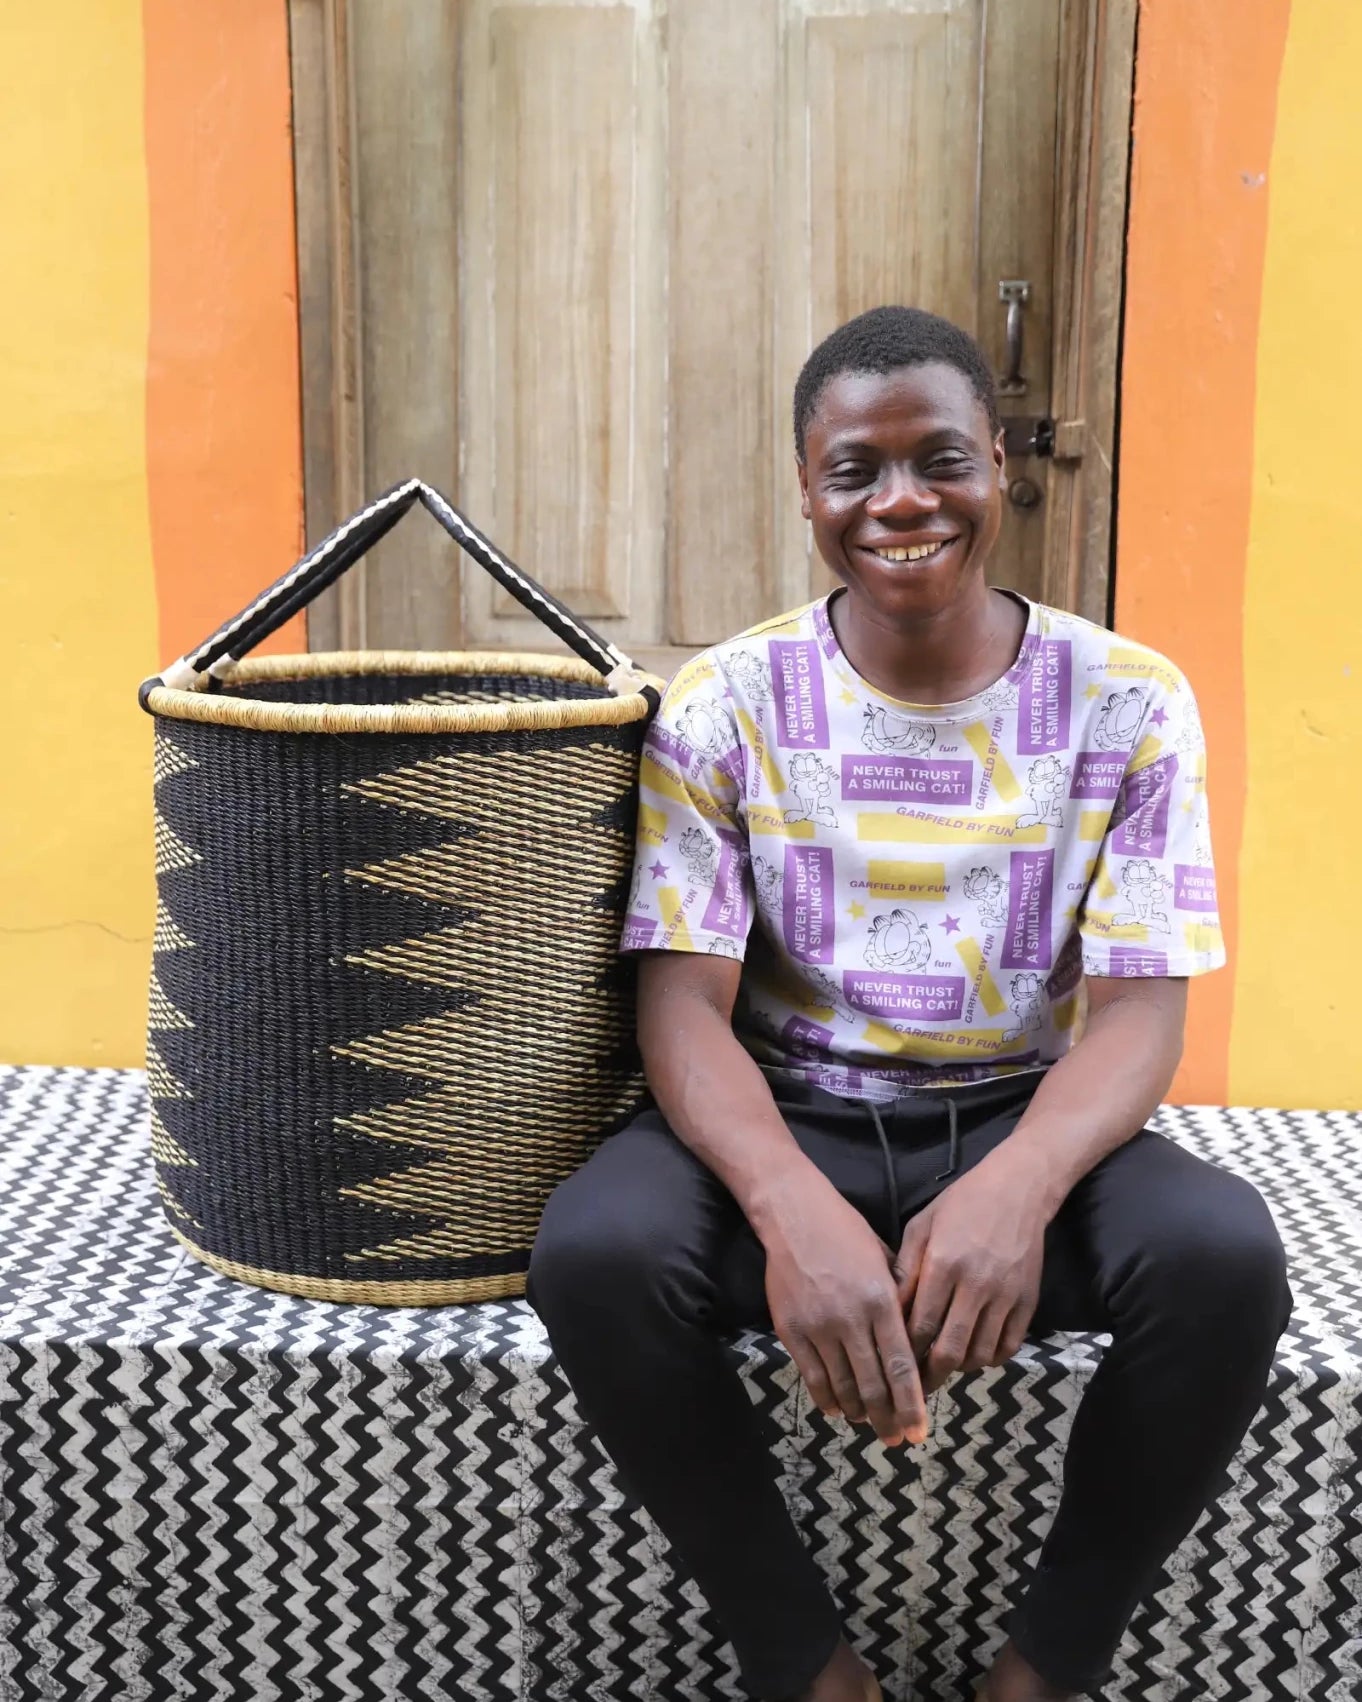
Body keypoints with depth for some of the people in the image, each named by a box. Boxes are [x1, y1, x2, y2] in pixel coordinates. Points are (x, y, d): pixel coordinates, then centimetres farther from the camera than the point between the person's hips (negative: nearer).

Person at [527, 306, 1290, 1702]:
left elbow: (1139, 1010, -8)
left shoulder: (1126, 704, -4)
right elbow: (685, 1008, -11)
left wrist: (1015, 1189, -31)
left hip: (1019, 1123, 1)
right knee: (594, 1254, -30)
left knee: (1225, 1257, -30)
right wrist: (795, 1208, -33)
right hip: (782, 1125, 0)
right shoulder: (722, 706, -5)